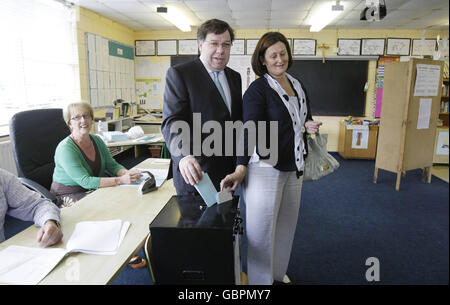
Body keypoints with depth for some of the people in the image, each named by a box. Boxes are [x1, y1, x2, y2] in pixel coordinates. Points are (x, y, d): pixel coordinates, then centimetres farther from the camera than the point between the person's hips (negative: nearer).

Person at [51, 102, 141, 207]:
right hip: (68, 197, -7)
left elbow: (112, 165, 4)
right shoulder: (65, 148, -19)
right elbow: (85, 181, -27)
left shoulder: (97, 140, 4)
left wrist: (126, 173, -21)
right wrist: (121, 180, -35)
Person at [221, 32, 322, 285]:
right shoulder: (258, 90, -12)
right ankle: (260, 279, 25)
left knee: (286, 223, 18)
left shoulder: (297, 85, 10)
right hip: (266, 166, -7)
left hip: (294, 166, 7)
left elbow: (305, 118, 22)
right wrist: (241, 168, -29)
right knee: (263, 226, 4)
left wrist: (308, 126, -2)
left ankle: (278, 271, 39)